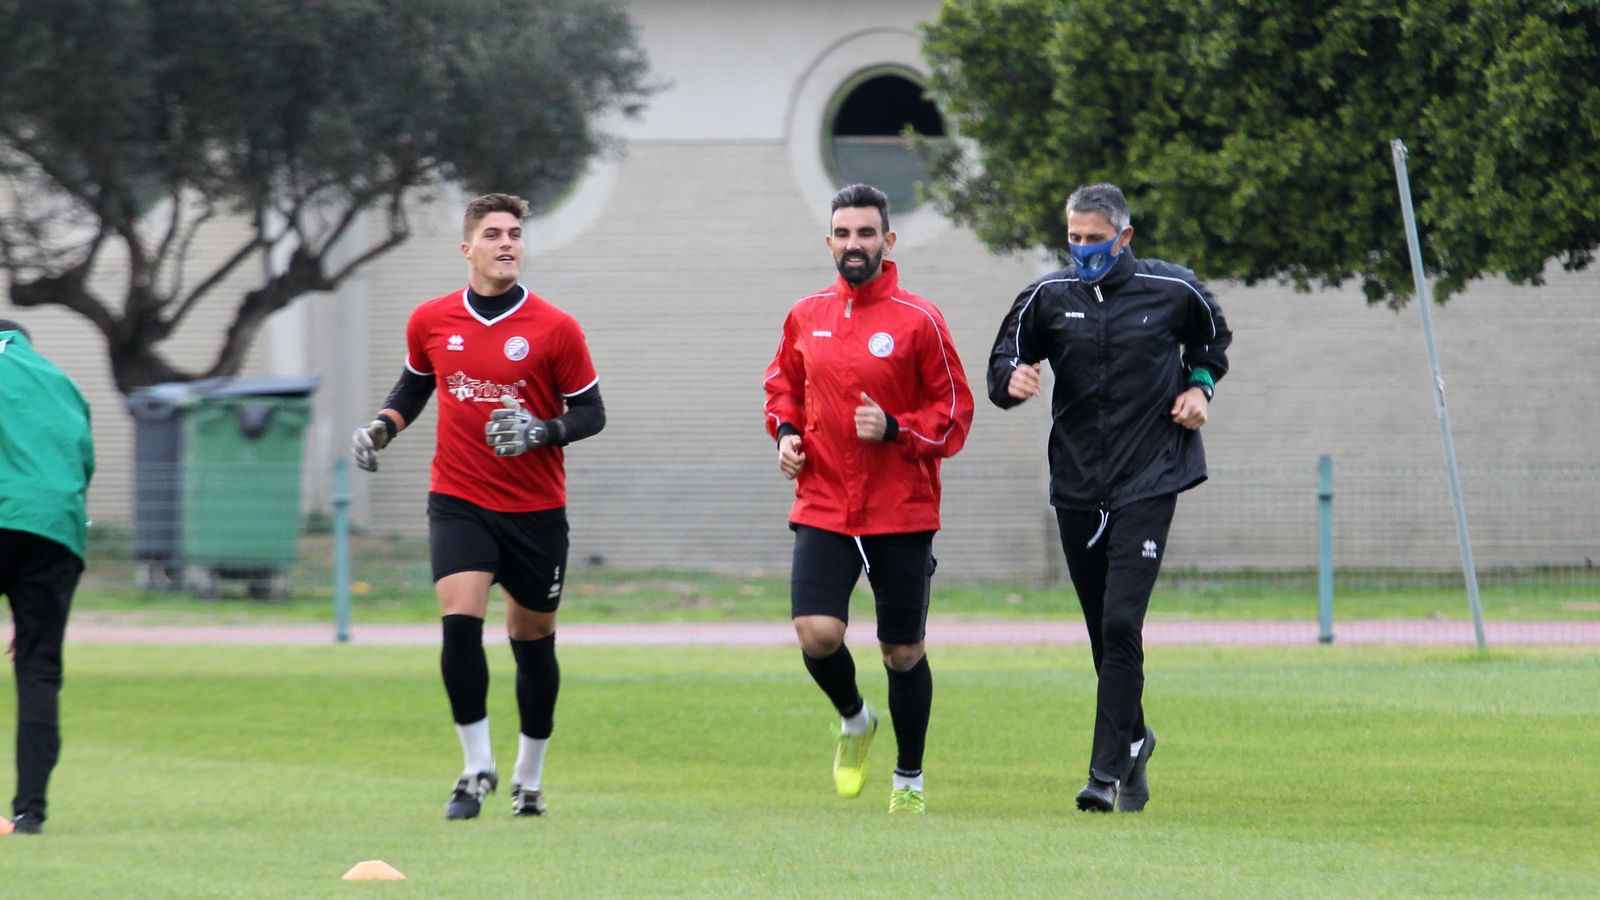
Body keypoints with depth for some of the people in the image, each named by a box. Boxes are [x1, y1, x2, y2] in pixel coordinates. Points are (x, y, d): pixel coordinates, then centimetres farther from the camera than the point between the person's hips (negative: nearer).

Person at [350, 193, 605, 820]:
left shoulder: (555, 329, -7)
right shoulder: (430, 322, 1)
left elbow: (590, 413, -2)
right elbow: (414, 385, 20)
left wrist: (543, 432, -20)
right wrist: (382, 428, 2)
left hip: (535, 510, -1)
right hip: (458, 502, 1)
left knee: (533, 641, 9)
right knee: (460, 620, -20)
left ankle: (528, 779, 26)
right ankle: (477, 767, -9)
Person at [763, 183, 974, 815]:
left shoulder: (918, 321, -6)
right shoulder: (806, 316, 6)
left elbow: (954, 414, -2)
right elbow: (783, 382, 24)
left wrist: (894, 428, -18)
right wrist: (786, 431, 4)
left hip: (901, 513, -2)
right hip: (822, 508, 2)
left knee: (903, 653, 7)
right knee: (817, 634, -17)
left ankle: (909, 780, 26)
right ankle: (854, 720, 15)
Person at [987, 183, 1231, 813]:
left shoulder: (1172, 290, -2)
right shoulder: (1048, 298, 0)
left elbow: (1212, 337, 18)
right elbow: (1004, 362, 9)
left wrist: (1199, 385, 2)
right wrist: (1012, 379, -14)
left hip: (1148, 482, -3)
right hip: (1076, 487, 3)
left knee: (1121, 622, -16)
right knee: (1104, 633, 10)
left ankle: (1109, 770, -15)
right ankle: (1134, 741, 33)